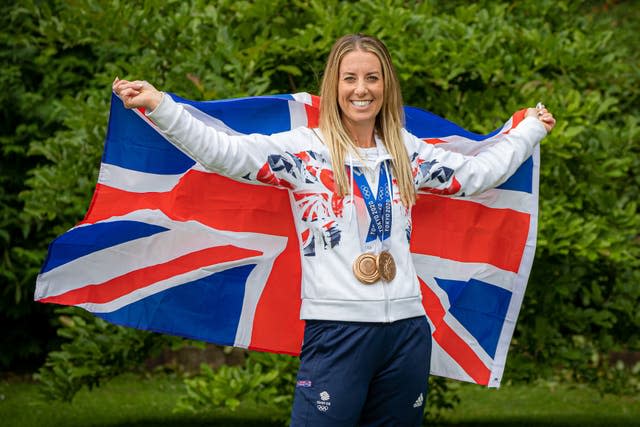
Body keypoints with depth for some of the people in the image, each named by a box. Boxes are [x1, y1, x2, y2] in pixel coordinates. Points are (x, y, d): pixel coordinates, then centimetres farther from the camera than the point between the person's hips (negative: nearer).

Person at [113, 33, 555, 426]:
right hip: (337, 328, -5)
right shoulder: (304, 149, -3)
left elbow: (477, 173, 28)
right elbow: (225, 151, -15)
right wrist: (159, 106, -28)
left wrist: (530, 130, 37)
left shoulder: (407, 152, 13)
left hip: (408, 328, 5)